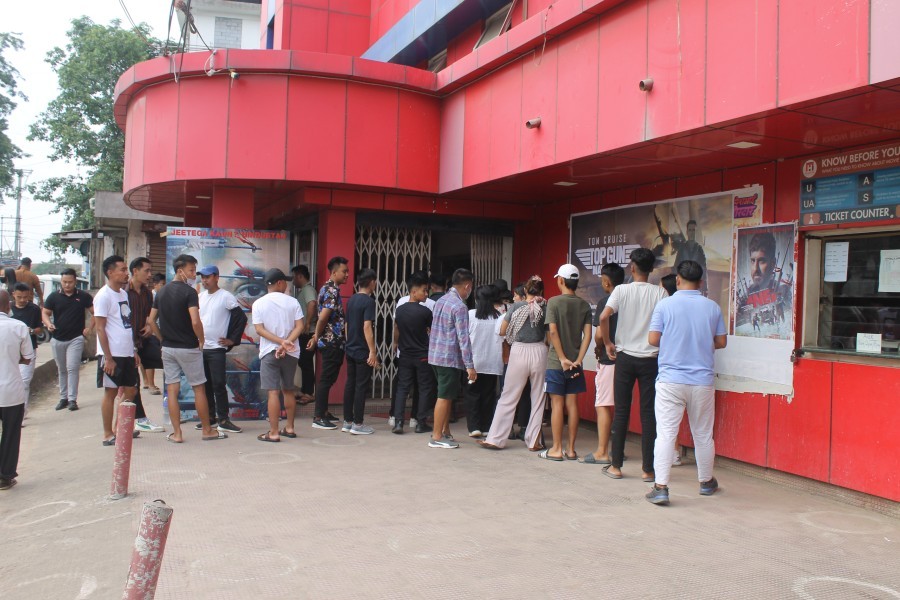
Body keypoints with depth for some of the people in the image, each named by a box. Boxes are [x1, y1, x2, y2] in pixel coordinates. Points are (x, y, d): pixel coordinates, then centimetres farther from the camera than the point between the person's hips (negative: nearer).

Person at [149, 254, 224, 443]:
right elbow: (195, 321, -24)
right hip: (188, 348, -6)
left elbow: (151, 320, 11)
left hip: (168, 348, 6)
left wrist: (163, 339, 15)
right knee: (199, 388, 5)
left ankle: (176, 433, 9)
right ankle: (207, 430, 13)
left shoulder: (161, 292, 9)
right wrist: (201, 340, -9)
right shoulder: (189, 292, -13)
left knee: (172, 390, 7)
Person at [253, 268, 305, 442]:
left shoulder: (259, 304, -2)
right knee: (288, 390, 15)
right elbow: (300, 326, -9)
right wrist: (286, 343, -14)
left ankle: (273, 433, -5)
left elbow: (259, 329, -9)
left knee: (273, 392, -4)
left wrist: (281, 342, -15)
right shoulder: (292, 302, 0)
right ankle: (289, 428, 23)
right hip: (291, 353, 2)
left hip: (269, 352, -2)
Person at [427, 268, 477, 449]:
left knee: (447, 396, 16)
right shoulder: (459, 306, -16)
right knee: (444, 397, -1)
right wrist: (469, 365, -16)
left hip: (436, 355, 8)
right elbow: (463, 338, -18)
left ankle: (445, 432, 23)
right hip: (450, 357, -8)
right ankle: (437, 437, 5)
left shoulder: (441, 300, 10)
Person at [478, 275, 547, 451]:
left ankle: (495, 439, 8)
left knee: (508, 398, 6)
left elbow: (502, 332, 3)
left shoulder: (517, 306, -1)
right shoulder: (546, 308, -1)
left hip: (519, 352, 0)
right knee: (537, 399, 11)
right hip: (539, 352, 1)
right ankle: (534, 441, 14)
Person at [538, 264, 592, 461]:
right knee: (572, 404, 7)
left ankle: (556, 449, 5)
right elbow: (587, 335, -2)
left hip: (556, 362, -4)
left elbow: (553, 332, -14)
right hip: (575, 363, 4)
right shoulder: (584, 305, 5)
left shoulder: (554, 302, -7)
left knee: (557, 405, 0)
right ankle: (571, 450, 12)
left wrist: (563, 358, -10)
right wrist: (578, 360, -4)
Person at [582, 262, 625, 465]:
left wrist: (599, 349, 2)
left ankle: (601, 452, 0)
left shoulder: (605, 302, -11)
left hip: (609, 360, -6)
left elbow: (599, 334, -17)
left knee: (603, 406, -1)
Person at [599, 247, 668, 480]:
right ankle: (648, 469, 9)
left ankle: (616, 466, 13)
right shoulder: (660, 293, -2)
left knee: (621, 412, 8)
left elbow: (603, 317, -16)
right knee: (648, 414, 5)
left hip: (625, 357, 0)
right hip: (650, 359, 0)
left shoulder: (622, 290, -4)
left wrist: (608, 343, -1)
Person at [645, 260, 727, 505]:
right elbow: (721, 342, 9)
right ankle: (706, 482, 33)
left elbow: (653, 339, -6)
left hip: (670, 381, -3)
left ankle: (660, 487, -7)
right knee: (703, 434, 16)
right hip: (703, 381, 3)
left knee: (665, 434, -2)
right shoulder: (713, 307, 2)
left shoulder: (665, 305, -6)